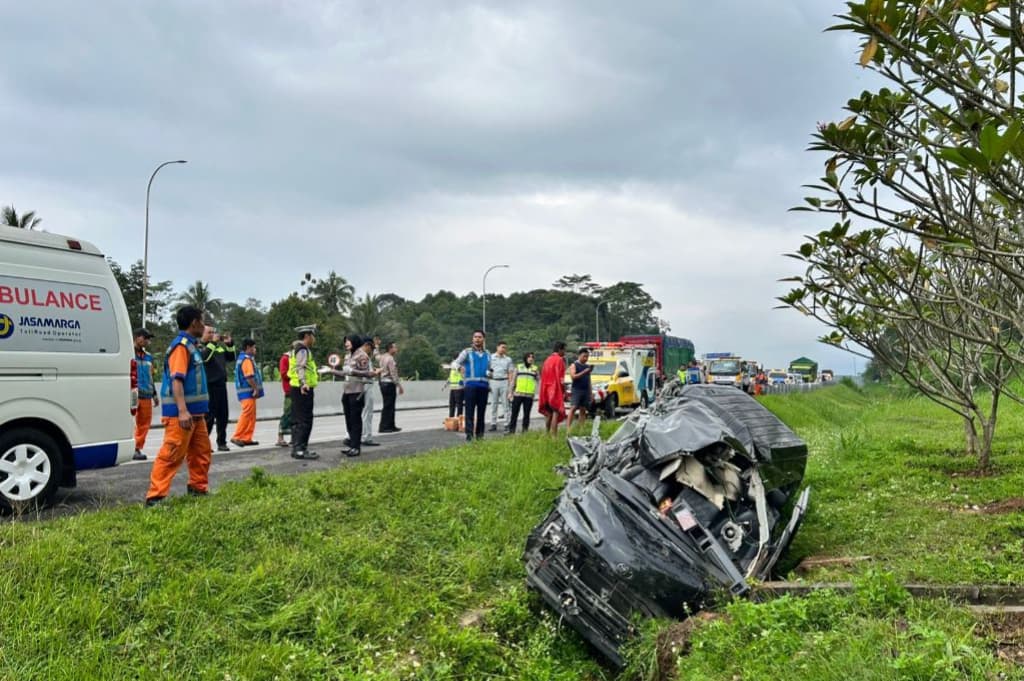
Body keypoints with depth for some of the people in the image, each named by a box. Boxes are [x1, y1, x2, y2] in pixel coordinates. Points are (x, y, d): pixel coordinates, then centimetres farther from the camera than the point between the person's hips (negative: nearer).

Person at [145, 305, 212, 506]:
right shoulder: (181, 345, -13)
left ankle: (199, 489, 25)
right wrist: (182, 411, -29)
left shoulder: (192, 345, 16)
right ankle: (155, 496, -7)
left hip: (195, 412, 10)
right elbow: (176, 379, -22)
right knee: (171, 455, -10)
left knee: (202, 452, 15)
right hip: (181, 414, -10)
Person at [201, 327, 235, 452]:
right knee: (209, 416, -6)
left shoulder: (219, 346, 18)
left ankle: (222, 442, 16)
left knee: (223, 415, 9)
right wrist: (213, 342, -20)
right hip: (209, 385, -7)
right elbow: (204, 357, -21)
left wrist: (229, 344, 7)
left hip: (221, 384, 7)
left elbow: (231, 358, 19)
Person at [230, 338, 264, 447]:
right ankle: (237, 437, -9)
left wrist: (255, 389, 18)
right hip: (248, 391, -11)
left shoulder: (242, 358, 20)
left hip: (245, 391, 11)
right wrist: (256, 389, -17)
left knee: (251, 416, 12)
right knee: (247, 414, -10)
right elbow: (249, 377, -21)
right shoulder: (247, 359, -12)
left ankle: (247, 438, 13)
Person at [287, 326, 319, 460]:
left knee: (297, 421, 13)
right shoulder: (302, 350, -13)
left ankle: (296, 448, 19)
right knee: (305, 421, -10)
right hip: (303, 390, -11)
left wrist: (314, 376, 43)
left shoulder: (300, 349, 19)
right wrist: (303, 383, -42)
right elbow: (300, 368, -27)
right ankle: (300, 449, -11)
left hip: (298, 389, 11)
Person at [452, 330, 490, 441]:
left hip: (484, 385, 4)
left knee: (481, 410, 6)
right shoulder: (467, 352, 6)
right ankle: (469, 434, -10)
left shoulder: (487, 354, 17)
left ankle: (479, 434, 13)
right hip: (470, 385, -4)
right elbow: (456, 362, -4)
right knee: (470, 410, -8)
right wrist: (459, 367, -27)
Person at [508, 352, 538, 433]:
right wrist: (511, 392, 6)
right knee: (514, 413, 1)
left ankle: (525, 431, 11)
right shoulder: (518, 367, 10)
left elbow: (538, 381, 10)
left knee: (526, 414, 4)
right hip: (517, 394, 0)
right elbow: (513, 380, 11)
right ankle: (511, 430, 6)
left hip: (529, 395, 0)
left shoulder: (535, 369, 11)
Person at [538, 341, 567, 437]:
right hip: (556, 390, -8)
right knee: (556, 412, -9)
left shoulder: (547, 360, 14)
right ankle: (554, 435, -14)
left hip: (546, 390, 8)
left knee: (548, 413, 15)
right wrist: (564, 392, -11)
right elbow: (560, 378, -16)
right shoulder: (559, 360, -10)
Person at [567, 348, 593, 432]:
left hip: (586, 390, 6)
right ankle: (568, 426, -19)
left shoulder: (587, 366, 18)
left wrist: (591, 392, 17)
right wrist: (584, 372, -20)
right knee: (573, 408, -14)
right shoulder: (574, 365, 1)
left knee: (583, 409, 5)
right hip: (576, 390, -6)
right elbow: (573, 376, -13)